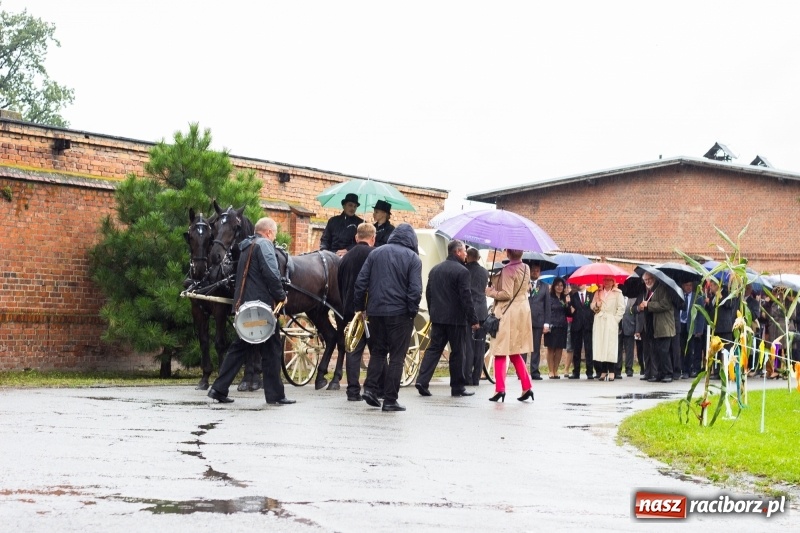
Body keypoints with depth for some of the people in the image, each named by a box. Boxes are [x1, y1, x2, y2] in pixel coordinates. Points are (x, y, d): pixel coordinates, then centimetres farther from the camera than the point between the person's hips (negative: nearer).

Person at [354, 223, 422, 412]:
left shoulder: (375, 253, 8)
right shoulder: (413, 258, -3)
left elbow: (361, 281, 5)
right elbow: (415, 289, -12)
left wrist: (359, 306, 12)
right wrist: (412, 311, -3)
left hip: (375, 311, 4)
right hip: (399, 312, -4)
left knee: (378, 350, 19)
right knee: (397, 356, 3)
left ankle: (370, 388, 4)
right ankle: (390, 400, 2)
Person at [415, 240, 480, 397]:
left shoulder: (435, 270, 11)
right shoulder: (462, 271, -12)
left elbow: (428, 294, 16)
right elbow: (466, 297, -15)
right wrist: (473, 320, -10)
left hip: (437, 318, 6)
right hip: (456, 318, -6)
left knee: (433, 349, 8)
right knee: (457, 352, 2)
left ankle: (422, 380, -5)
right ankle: (457, 387, 8)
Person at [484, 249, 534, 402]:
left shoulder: (508, 270, -16)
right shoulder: (526, 269, 7)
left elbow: (507, 294, -19)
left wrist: (491, 292, -5)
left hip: (507, 313, -7)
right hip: (523, 311, 8)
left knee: (501, 352, -2)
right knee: (515, 353, 17)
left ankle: (500, 388, -7)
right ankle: (527, 387, 11)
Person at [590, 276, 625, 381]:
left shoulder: (617, 293, 4)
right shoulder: (598, 293, 18)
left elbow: (621, 308, 0)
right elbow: (592, 306, 18)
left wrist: (615, 319, -8)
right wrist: (595, 306, -4)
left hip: (611, 323, -4)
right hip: (599, 322, 4)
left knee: (611, 347, -9)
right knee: (600, 346, -3)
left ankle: (611, 372, -9)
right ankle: (603, 371, -1)